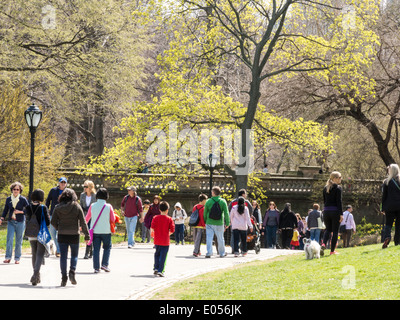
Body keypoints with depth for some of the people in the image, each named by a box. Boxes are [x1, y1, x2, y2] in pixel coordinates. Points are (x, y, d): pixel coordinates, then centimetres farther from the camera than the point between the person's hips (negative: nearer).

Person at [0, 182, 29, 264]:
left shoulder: (23, 199, -3)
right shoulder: (8, 199, 5)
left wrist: (20, 212, -12)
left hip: (20, 222, -2)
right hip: (11, 222, 2)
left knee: (19, 241, 2)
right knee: (9, 239, -8)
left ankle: (17, 258, 10)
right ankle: (8, 257, -6)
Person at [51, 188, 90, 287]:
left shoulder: (58, 207, -1)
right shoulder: (77, 207, -5)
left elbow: (53, 222, 1)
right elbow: (83, 222, -4)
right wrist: (87, 235, 1)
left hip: (62, 234, 1)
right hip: (74, 234, -1)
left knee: (63, 256, 6)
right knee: (74, 255, 12)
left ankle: (64, 277, 3)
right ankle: (72, 271, -9)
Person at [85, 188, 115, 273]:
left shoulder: (92, 206, -1)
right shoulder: (108, 206, -7)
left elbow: (87, 218, 10)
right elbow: (113, 220, -2)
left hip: (95, 231, 2)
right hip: (106, 231, -2)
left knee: (96, 249, 6)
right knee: (107, 247, 15)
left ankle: (96, 267, 3)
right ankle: (104, 264, 4)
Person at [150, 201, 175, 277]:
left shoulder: (155, 218, -2)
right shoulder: (169, 219, -4)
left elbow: (152, 228, -11)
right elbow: (172, 230, -7)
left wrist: (152, 232, 9)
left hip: (157, 240, 2)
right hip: (165, 241, -2)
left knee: (157, 254, 20)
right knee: (163, 256, 0)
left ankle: (156, 268, 18)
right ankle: (160, 271, -3)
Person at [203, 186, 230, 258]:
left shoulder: (208, 201, -5)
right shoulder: (222, 201, -5)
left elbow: (205, 212, 2)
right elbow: (226, 213, -6)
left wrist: (205, 221, 15)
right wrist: (227, 222, 2)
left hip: (209, 223, -1)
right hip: (219, 223, 1)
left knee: (209, 238, 2)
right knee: (220, 239, 13)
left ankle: (209, 253, -9)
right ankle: (222, 253, 23)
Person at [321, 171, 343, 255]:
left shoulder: (325, 188, 10)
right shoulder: (338, 188, -8)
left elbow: (324, 201, 12)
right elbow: (339, 201, -12)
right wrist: (341, 214, -11)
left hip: (326, 211, 5)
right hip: (335, 211, -5)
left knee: (328, 229, 16)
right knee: (335, 231, 4)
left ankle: (324, 243, -10)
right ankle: (332, 250, 5)